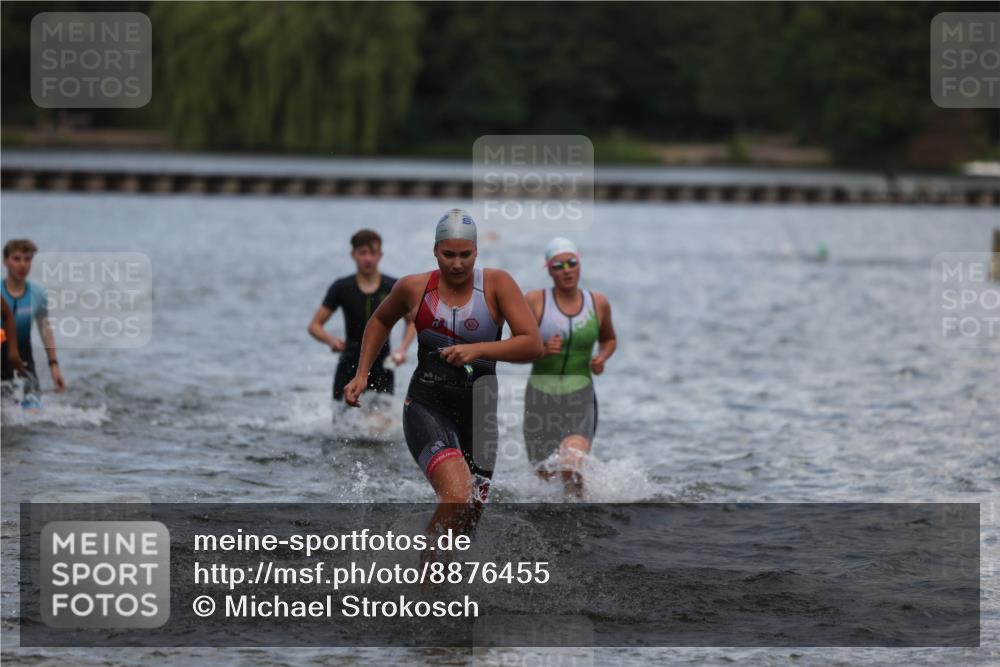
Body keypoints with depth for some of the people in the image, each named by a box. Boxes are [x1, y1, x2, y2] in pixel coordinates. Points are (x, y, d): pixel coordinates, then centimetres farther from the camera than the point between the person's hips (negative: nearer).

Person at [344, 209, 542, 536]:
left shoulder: (497, 284, -4)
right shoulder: (414, 288, 1)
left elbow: (533, 345, -11)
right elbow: (380, 321, 23)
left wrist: (478, 350, -23)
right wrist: (361, 375, 14)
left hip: (478, 411, 2)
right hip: (427, 405, -2)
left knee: (466, 520, 9)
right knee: (457, 497, -27)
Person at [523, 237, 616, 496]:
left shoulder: (598, 303, 3)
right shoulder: (534, 302, -4)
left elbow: (609, 339, 22)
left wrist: (602, 357, 0)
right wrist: (541, 350, -19)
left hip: (579, 396, 0)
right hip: (541, 395, 0)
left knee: (572, 467, -24)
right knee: (546, 475, 9)